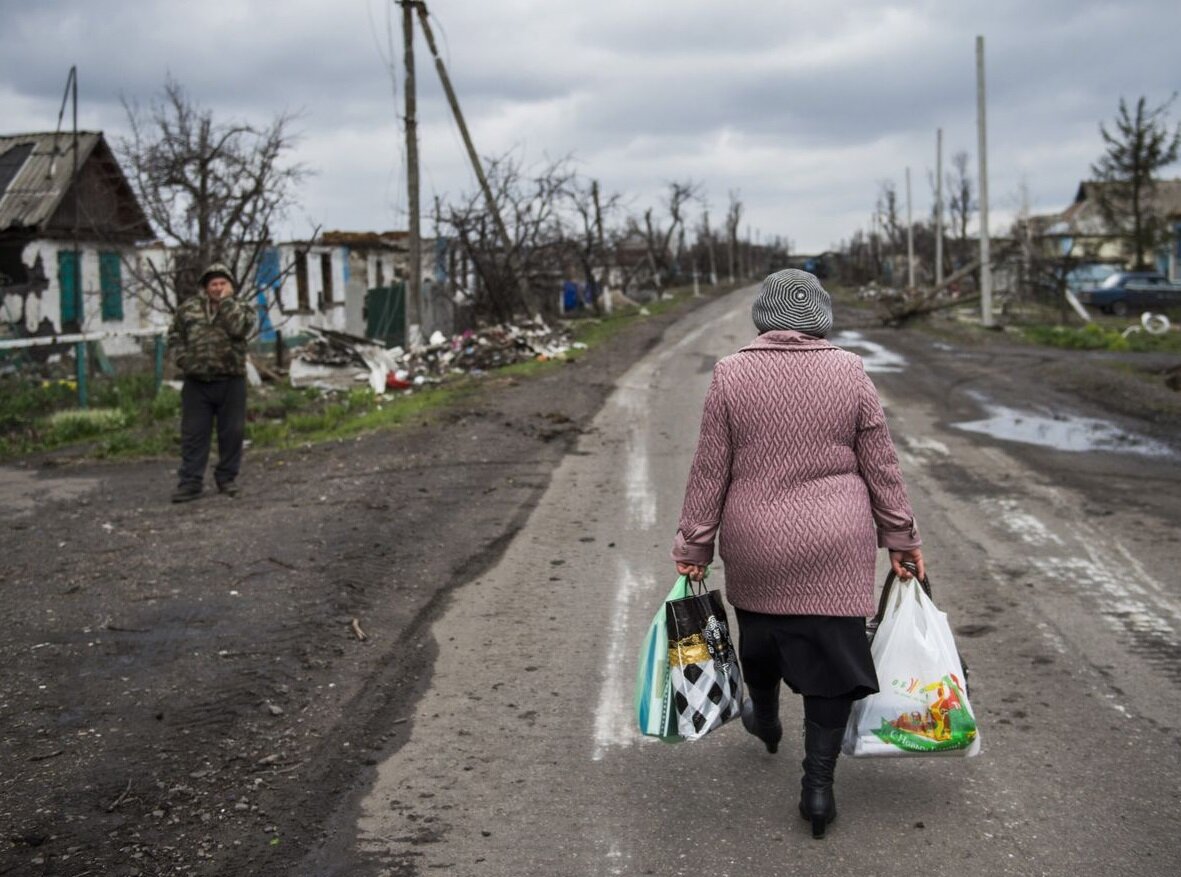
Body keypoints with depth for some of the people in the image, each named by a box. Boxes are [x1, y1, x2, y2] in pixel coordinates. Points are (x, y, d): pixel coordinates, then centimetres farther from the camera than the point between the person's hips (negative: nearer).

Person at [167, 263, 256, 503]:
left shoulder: (241, 308, 5)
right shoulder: (189, 307, 8)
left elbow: (238, 327, -17)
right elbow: (174, 335, 13)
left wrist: (227, 300, -10)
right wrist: (182, 359, 0)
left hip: (230, 381, -1)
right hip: (196, 382, 1)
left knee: (231, 432, 4)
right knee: (193, 433, 1)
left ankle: (227, 477, 17)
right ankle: (190, 482, 4)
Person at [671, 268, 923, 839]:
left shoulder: (731, 375, -6)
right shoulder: (849, 373, -5)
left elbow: (709, 471, -4)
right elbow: (881, 466, 0)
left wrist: (693, 545, 4)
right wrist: (901, 538, 9)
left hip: (757, 546, 1)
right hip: (836, 547, -1)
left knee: (760, 632, 24)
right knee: (832, 653, 6)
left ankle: (764, 720, 49)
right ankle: (818, 785, 6)